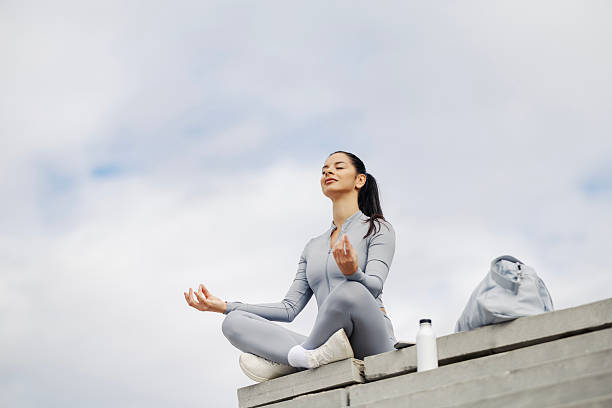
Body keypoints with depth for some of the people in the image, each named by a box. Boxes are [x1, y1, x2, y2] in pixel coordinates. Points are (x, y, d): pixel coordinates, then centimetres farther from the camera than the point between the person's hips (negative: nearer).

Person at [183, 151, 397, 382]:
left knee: (351, 291, -38)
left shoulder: (377, 228, 9)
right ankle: (313, 357, -35)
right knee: (233, 322, -11)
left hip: (372, 343, -5)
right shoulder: (313, 247, 27)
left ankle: (284, 362, -21)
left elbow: (374, 286, -9)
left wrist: (353, 273, -34)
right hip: (326, 343, 5)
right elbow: (289, 308, 19)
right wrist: (224, 306, 11)